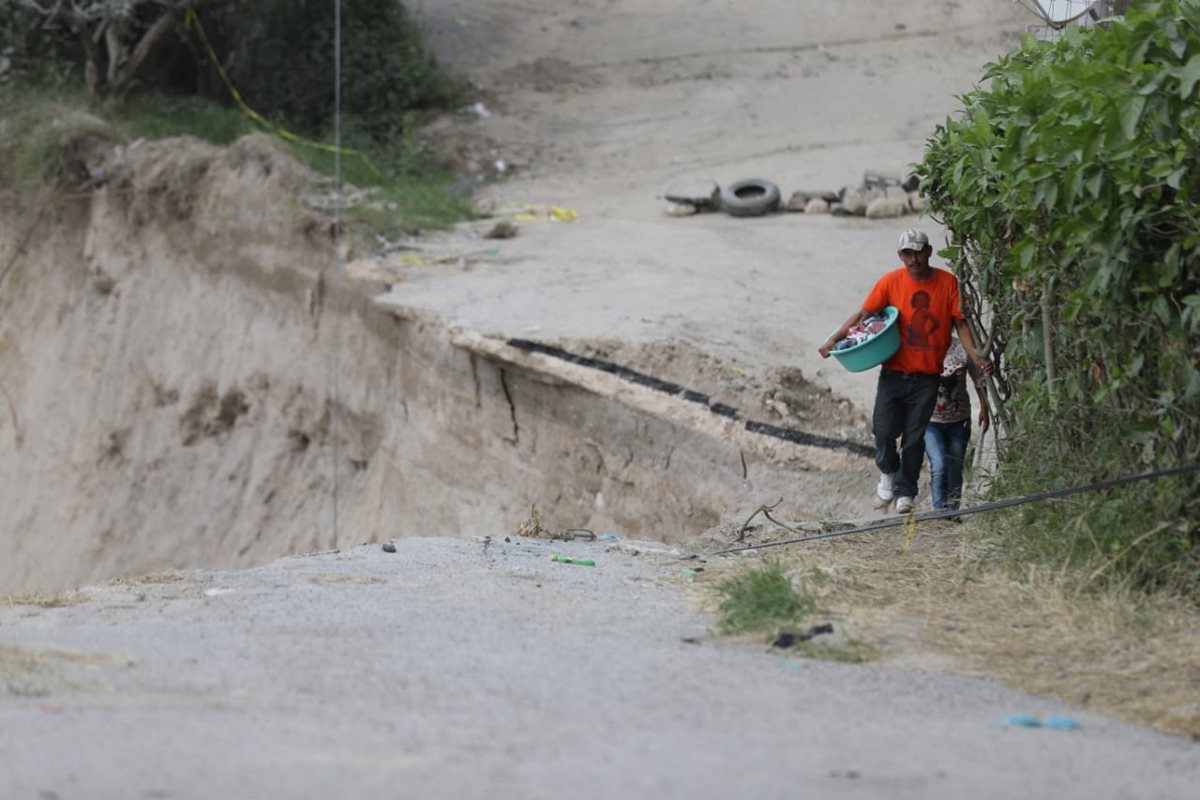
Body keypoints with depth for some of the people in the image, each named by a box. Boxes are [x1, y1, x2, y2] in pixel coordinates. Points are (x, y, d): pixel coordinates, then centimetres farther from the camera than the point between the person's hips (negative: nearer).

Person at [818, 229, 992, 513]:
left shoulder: (948, 283, -2)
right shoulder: (891, 282, -3)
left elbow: (960, 323, 3)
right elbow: (863, 314, 1)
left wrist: (974, 356, -11)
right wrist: (834, 339, -10)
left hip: (927, 378, 0)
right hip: (893, 373, 0)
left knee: (914, 437, 1)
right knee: (883, 431, -5)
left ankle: (905, 492, 15)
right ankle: (888, 472, 25)